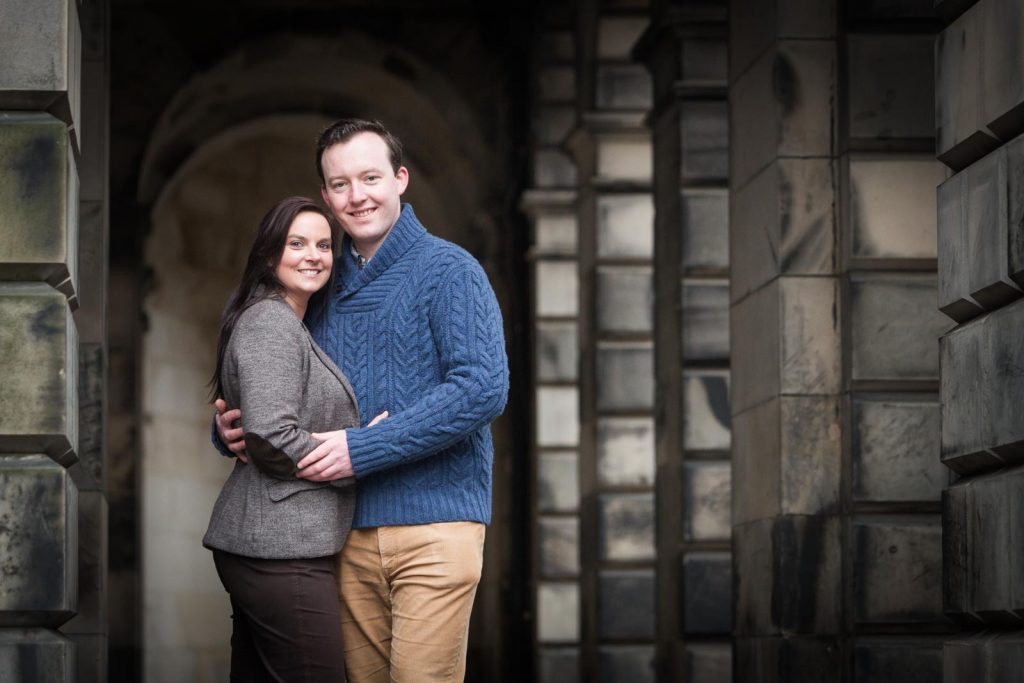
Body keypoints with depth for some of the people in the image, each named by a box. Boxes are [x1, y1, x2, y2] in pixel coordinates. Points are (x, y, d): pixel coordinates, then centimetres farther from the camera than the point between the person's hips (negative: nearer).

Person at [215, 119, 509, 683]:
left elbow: (484, 387, -16)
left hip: (433, 524, -5)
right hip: (351, 533, 6)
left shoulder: (447, 270, -3)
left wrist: (362, 449, -18)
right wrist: (231, 429, 1)